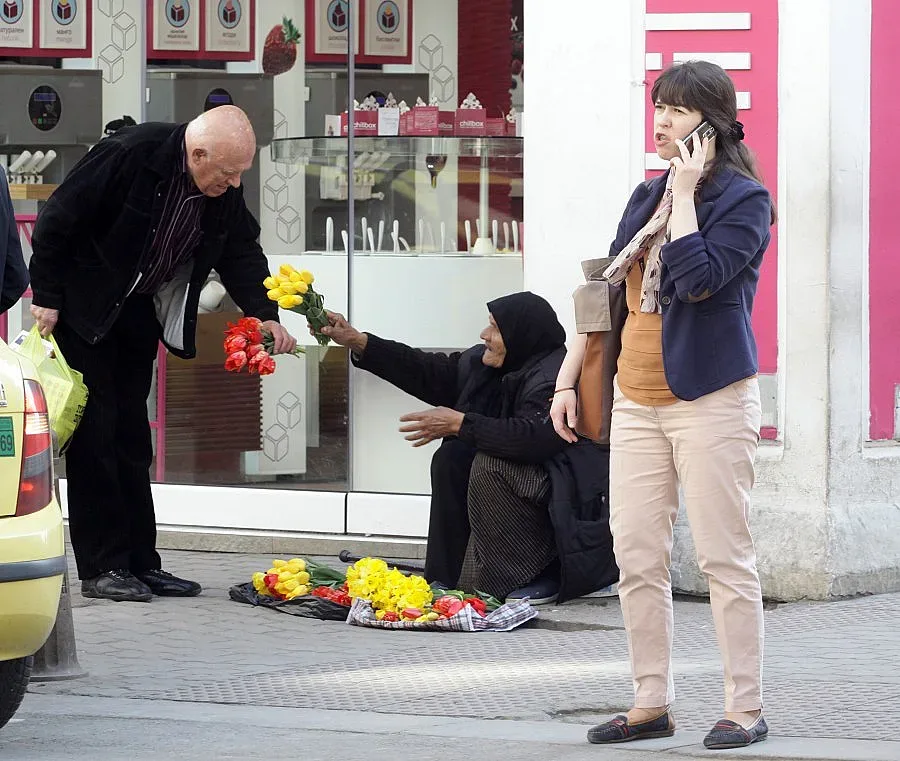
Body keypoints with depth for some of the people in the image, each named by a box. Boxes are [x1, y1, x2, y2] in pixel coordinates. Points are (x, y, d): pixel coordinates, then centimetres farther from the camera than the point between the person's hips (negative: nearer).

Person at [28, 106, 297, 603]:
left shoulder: (224, 189, -8)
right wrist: (46, 297, -17)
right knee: (95, 433, -8)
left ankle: (141, 563, 11)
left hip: (138, 311, 6)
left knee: (131, 437, 8)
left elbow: (241, 249, 5)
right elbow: (58, 221, -21)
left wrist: (264, 314, -9)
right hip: (83, 306, -6)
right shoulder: (128, 155, -28)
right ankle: (102, 568, -5)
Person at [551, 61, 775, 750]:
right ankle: (652, 703, 13)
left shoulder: (744, 198, -6)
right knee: (637, 561, 5)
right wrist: (567, 380, 15)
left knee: (725, 558, -4)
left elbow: (698, 279, -21)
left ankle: (746, 709, 1)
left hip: (710, 400, -7)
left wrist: (686, 191, -14)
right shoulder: (647, 197, 14)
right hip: (637, 401, 7)